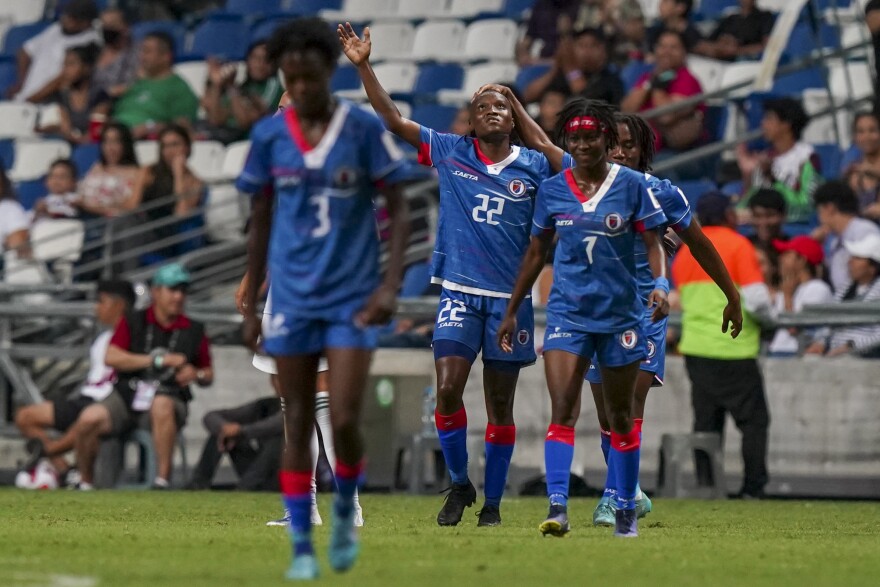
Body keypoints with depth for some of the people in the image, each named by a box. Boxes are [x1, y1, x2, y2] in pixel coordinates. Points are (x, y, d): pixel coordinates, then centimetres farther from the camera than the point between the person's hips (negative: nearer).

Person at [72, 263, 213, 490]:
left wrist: (196, 375, -7)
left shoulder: (194, 332, 11)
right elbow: (111, 357, -7)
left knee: (161, 405, -39)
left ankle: (162, 479, -37)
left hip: (169, 398, -1)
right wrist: (158, 359, -12)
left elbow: (208, 375, 19)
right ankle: (85, 484, -5)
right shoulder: (133, 323, 8)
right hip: (126, 397, 1)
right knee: (89, 419, -28)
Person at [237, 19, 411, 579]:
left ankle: (345, 514, 20)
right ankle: (301, 547, 10)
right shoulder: (269, 135, 2)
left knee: (345, 421, -8)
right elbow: (260, 221, 10)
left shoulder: (365, 128, -5)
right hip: (292, 299, 2)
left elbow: (399, 210, -2)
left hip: (352, 298, -2)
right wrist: (250, 304, 10)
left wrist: (391, 285, -13)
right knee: (298, 425, 2)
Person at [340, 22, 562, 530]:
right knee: (448, 389, -14)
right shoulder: (449, 153, 5)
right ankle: (460, 485, 4)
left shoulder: (535, 167, 4)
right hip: (459, 292, 0)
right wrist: (364, 67, -3)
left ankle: (493, 501, 15)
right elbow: (393, 119, 3)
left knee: (500, 404, 5)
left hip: (511, 297, 0)